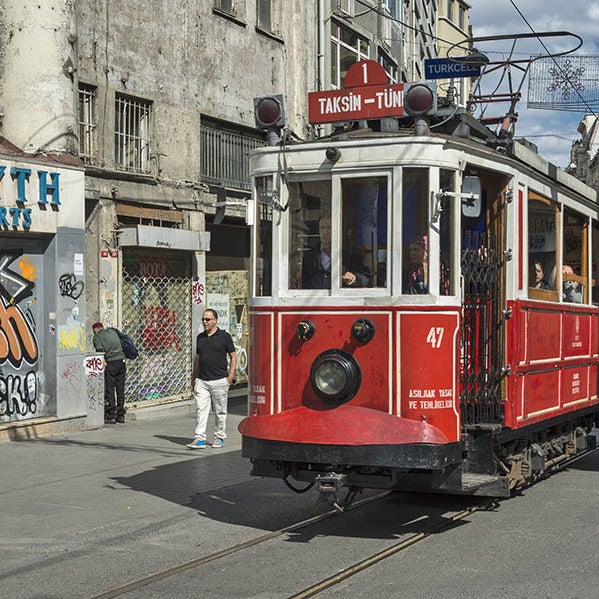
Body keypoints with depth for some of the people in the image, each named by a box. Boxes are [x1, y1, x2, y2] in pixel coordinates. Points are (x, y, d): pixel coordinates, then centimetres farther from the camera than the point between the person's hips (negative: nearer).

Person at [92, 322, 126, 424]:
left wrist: (103, 361, -11)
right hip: (121, 361, 5)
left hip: (111, 363, -5)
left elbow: (100, 349, -13)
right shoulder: (112, 331, 19)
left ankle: (111, 417, 0)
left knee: (109, 390, 1)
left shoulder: (97, 337, 2)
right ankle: (120, 416, 12)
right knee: (120, 389, 9)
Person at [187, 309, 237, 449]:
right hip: (201, 381, 4)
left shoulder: (224, 336, -3)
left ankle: (219, 437, 16)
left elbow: (233, 357, 0)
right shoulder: (200, 337, 11)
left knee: (220, 411, 5)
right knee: (201, 410, -3)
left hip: (219, 380, -4)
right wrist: (193, 379, 16)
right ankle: (199, 439, -4)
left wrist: (230, 377, -8)